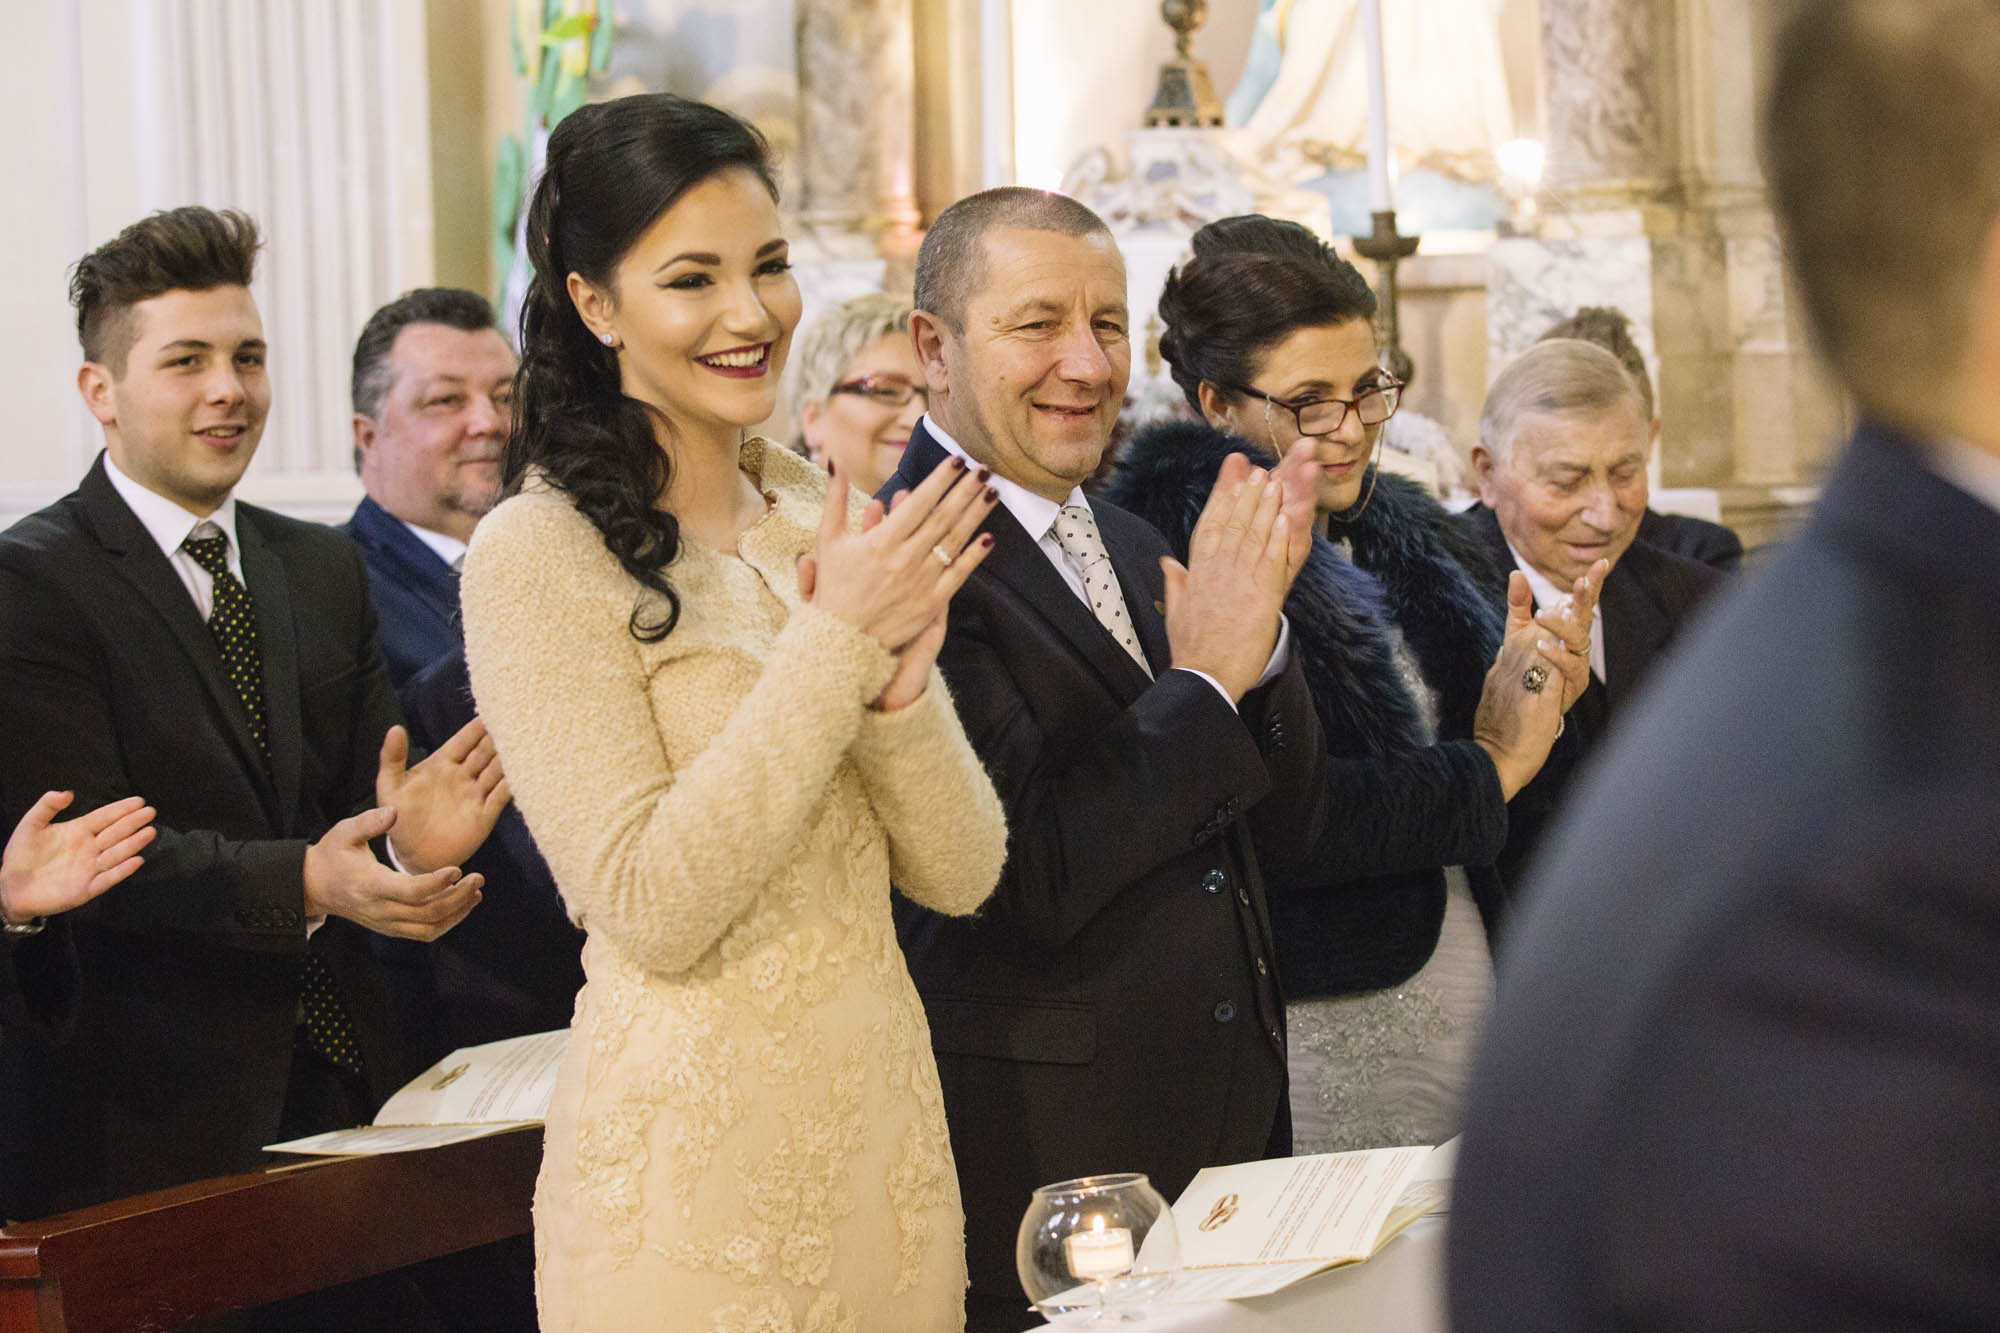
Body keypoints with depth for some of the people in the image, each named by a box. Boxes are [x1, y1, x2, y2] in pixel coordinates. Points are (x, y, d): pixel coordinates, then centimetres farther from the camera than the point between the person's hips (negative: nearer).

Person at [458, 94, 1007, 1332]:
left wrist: (898, 675, -14)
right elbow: (651, 908, -18)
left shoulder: (825, 515, 6)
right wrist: (834, 643, -18)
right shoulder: (540, 554, -11)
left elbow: (962, 872, 3)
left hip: (884, 1117, 6)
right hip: (692, 1143, -6)